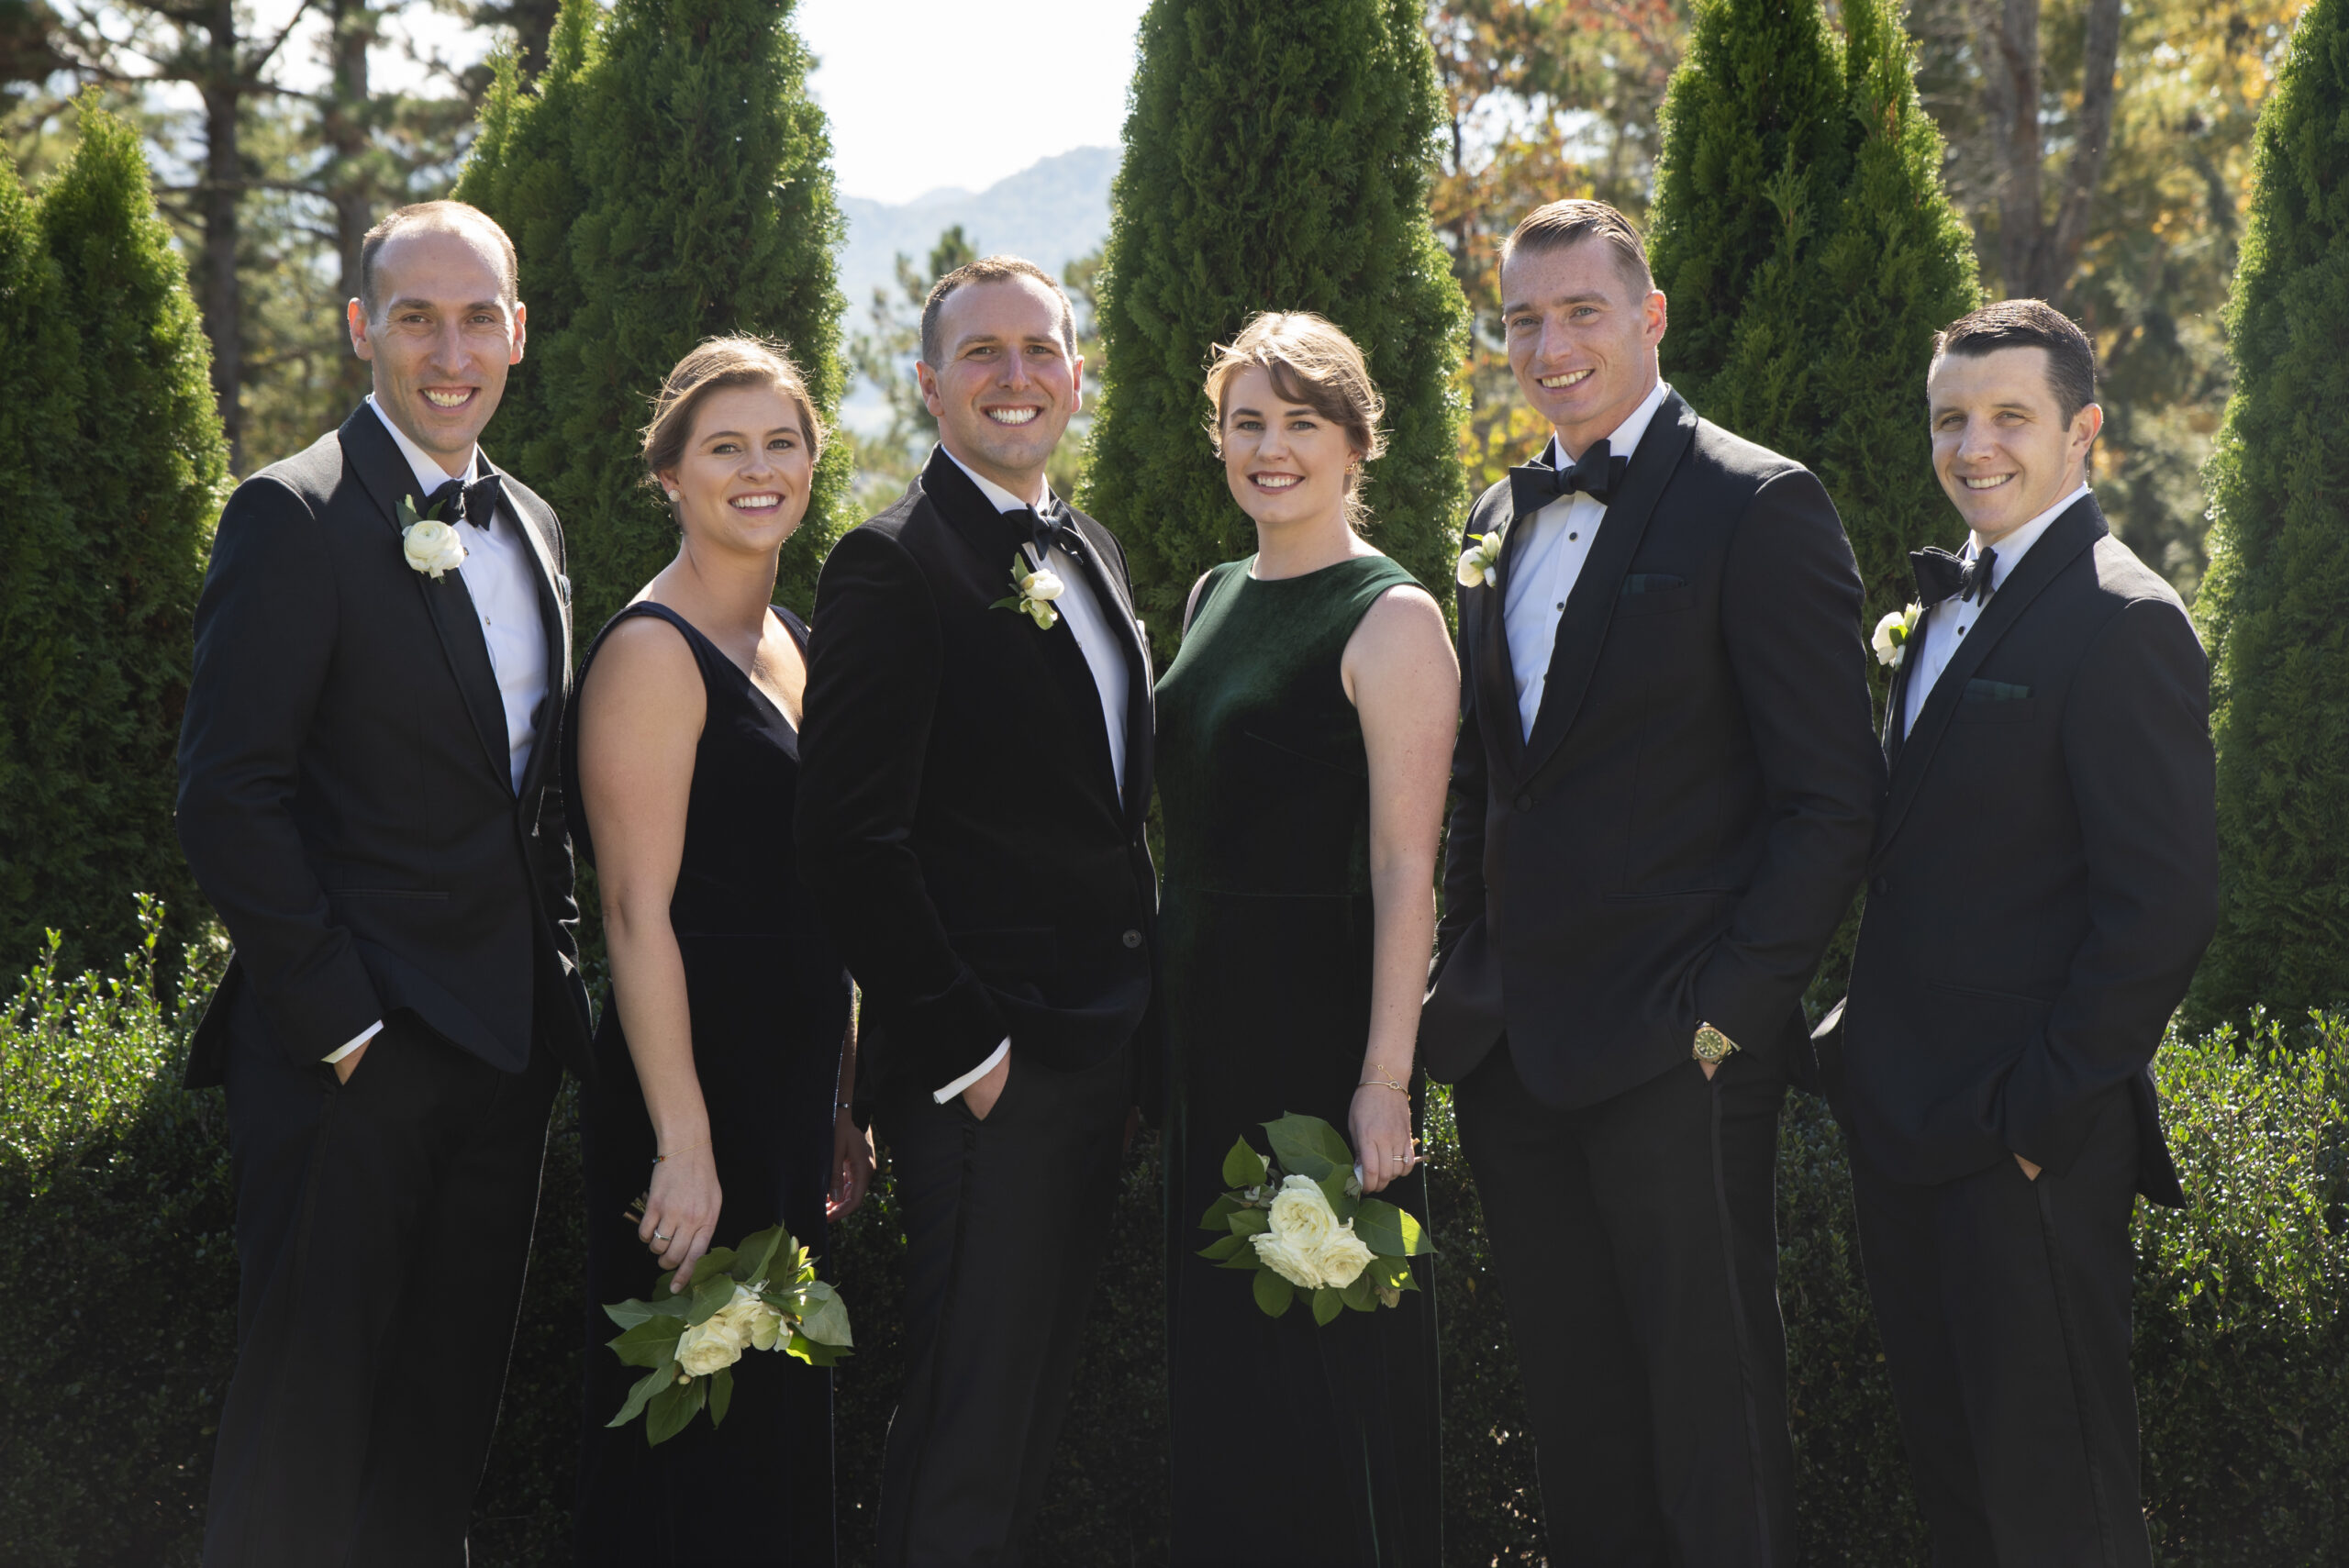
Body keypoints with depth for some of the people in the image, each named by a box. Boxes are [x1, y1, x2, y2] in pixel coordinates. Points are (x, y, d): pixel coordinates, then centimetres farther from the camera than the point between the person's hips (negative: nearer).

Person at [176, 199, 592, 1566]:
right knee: (306, 1421, -1)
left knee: (451, 1417, 15)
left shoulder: (532, 528, 13)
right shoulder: (298, 517, -11)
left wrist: (560, 983, 12)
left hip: (506, 1045, 7)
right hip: (354, 1052, -7)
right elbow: (229, 798, -16)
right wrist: (336, 1017, -17)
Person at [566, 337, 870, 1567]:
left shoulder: (791, 642, 14)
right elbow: (638, 913, -17)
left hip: (794, 1089, 9)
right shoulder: (653, 654, -13)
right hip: (692, 1086, -9)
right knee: (687, 1460, -2)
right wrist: (682, 1146, -21)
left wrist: (843, 1102, 16)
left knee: (780, 1423, 14)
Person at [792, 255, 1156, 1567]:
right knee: (971, 1423, -5)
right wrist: (964, 1045, -17)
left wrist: (1139, 1017, 14)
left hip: (1100, 1052, 8)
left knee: (1041, 1397, 14)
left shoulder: (1092, 554, 16)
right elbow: (851, 841, -17)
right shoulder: (894, 567, -11)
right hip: (982, 1068, -8)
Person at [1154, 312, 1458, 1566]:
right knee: (1217, 1357, 13)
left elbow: (1405, 868, -16)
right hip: (1205, 1026, 8)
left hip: (1323, 1024, -8)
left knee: (1331, 1371, -2)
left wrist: (1385, 1077, -21)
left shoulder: (1390, 618, -10)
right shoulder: (1216, 597, 13)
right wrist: (1170, 1014, 13)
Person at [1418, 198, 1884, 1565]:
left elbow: (1834, 800, -11)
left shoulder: (1759, 507, -7)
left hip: (1675, 1054, -7)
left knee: (1713, 1436, -1)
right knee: (1578, 1435, 13)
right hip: (1511, 1046, 7)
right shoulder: (1503, 516, 16)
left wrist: (1725, 1008, -16)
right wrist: (1467, 978, 13)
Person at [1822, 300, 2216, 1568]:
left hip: (2025, 1144, -9)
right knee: (1945, 1462, 17)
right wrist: (1877, 1058, 13)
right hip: (1909, 1129, 9)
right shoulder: (1953, 601, 15)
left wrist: (2045, 1115, -18)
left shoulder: (2122, 626, -15)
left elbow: (2166, 905, -19)